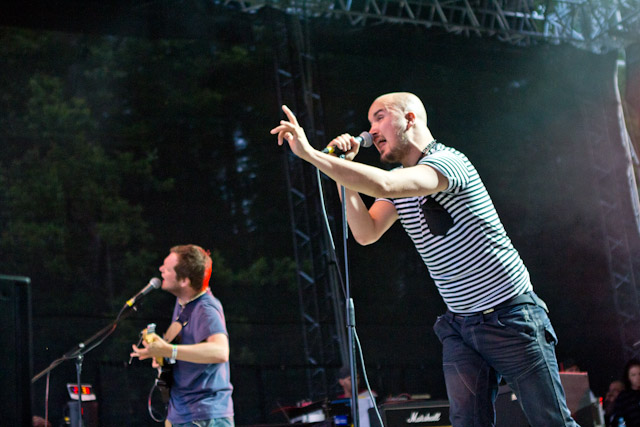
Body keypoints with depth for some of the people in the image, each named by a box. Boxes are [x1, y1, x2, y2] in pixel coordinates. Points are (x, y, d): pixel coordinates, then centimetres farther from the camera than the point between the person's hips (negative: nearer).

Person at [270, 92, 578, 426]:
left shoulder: (448, 161, -17)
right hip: (460, 325, 7)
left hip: (511, 317, -7)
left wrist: (310, 153, -33)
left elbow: (382, 184, -34)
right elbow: (366, 233, -2)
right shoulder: (397, 180, 10)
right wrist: (343, 171, -9)